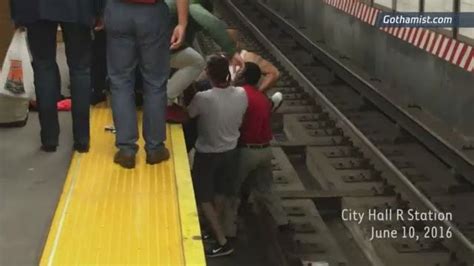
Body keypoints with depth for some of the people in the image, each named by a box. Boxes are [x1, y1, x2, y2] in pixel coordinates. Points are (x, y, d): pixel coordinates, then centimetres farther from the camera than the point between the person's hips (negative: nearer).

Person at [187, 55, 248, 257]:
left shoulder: (203, 98, -30)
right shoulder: (242, 95, -17)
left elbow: (186, 115, -10)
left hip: (207, 154, -5)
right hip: (230, 151, 5)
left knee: (204, 198, 11)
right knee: (220, 193, 25)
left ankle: (222, 242, 9)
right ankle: (216, 230, 42)